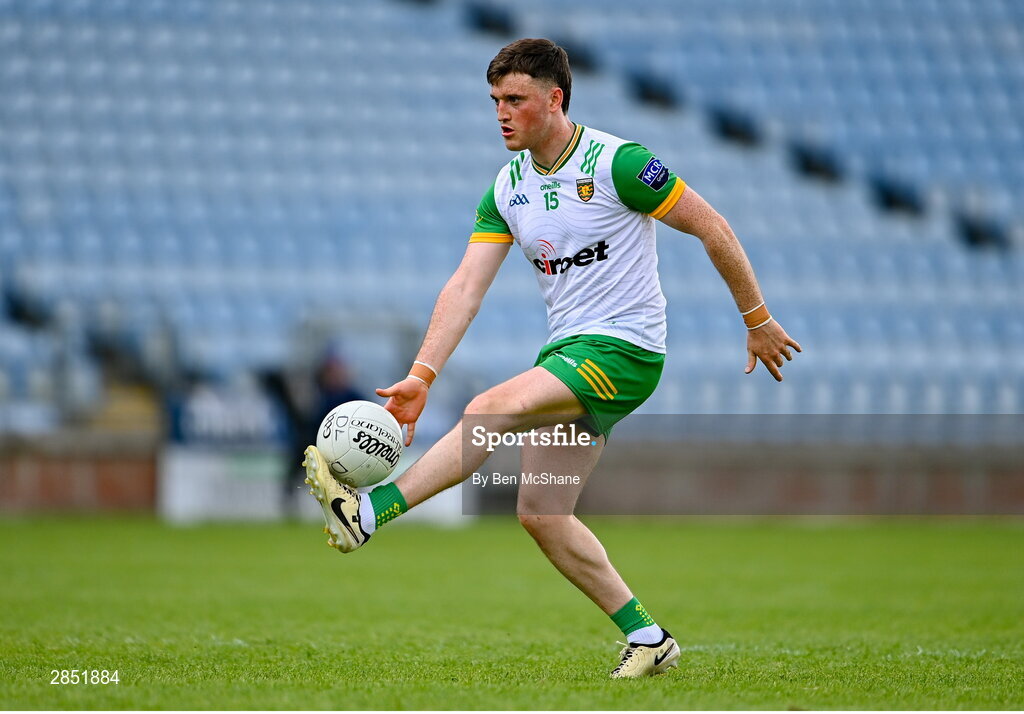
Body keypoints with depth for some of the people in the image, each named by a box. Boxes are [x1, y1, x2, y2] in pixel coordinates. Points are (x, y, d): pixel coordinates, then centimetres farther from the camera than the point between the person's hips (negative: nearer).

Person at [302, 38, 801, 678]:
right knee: (540, 512, 3)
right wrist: (421, 376, -12)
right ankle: (648, 638, 12)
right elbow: (465, 287, 0)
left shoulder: (616, 163, -13)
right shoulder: (507, 189, 6)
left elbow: (713, 229, -6)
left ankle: (369, 512, -33)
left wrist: (758, 321, -1)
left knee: (495, 408, -28)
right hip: (566, 351, 8)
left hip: (624, 349, -8)